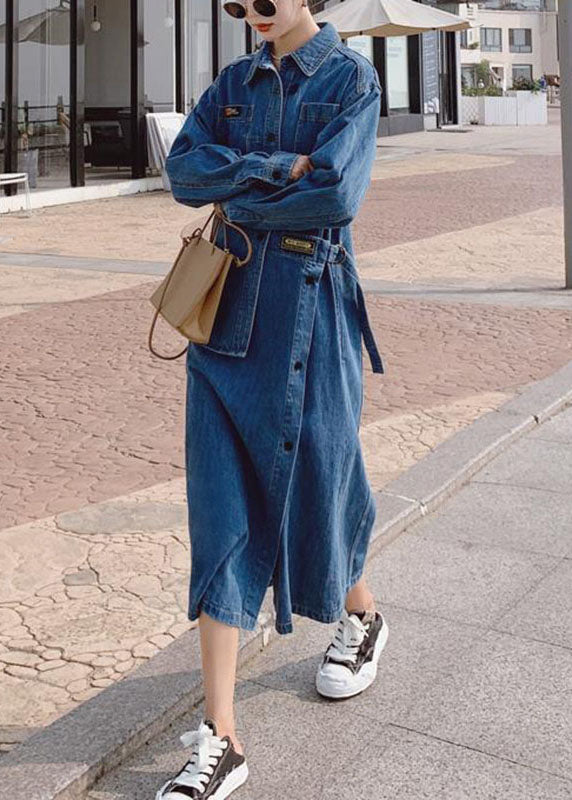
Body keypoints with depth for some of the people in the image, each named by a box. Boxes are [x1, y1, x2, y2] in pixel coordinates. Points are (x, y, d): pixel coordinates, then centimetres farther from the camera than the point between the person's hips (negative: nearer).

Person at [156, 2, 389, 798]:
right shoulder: (235, 83, 12)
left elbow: (336, 193, -18)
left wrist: (239, 191, -6)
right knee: (222, 510, -1)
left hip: (309, 314, -4)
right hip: (230, 311, 4)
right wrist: (277, 168, -13)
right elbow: (184, 170, -2)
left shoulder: (351, 77, -3)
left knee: (314, 485, 8)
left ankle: (359, 614, 45)